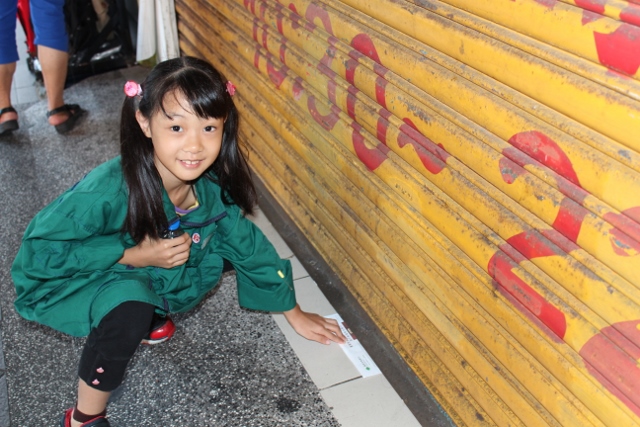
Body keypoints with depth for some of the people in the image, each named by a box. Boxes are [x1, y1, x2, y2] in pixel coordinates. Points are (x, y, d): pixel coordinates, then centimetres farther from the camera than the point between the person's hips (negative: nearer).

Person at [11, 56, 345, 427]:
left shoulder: (212, 187, -18)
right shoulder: (108, 191, -36)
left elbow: (248, 243, -5)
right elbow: (39, 250, -27)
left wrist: (294, 313, 3)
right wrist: (134, 256, -32)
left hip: (139, 281, 6)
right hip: (66, 283, -5)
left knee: (215, 250, -8)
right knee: (130, 307, -35)